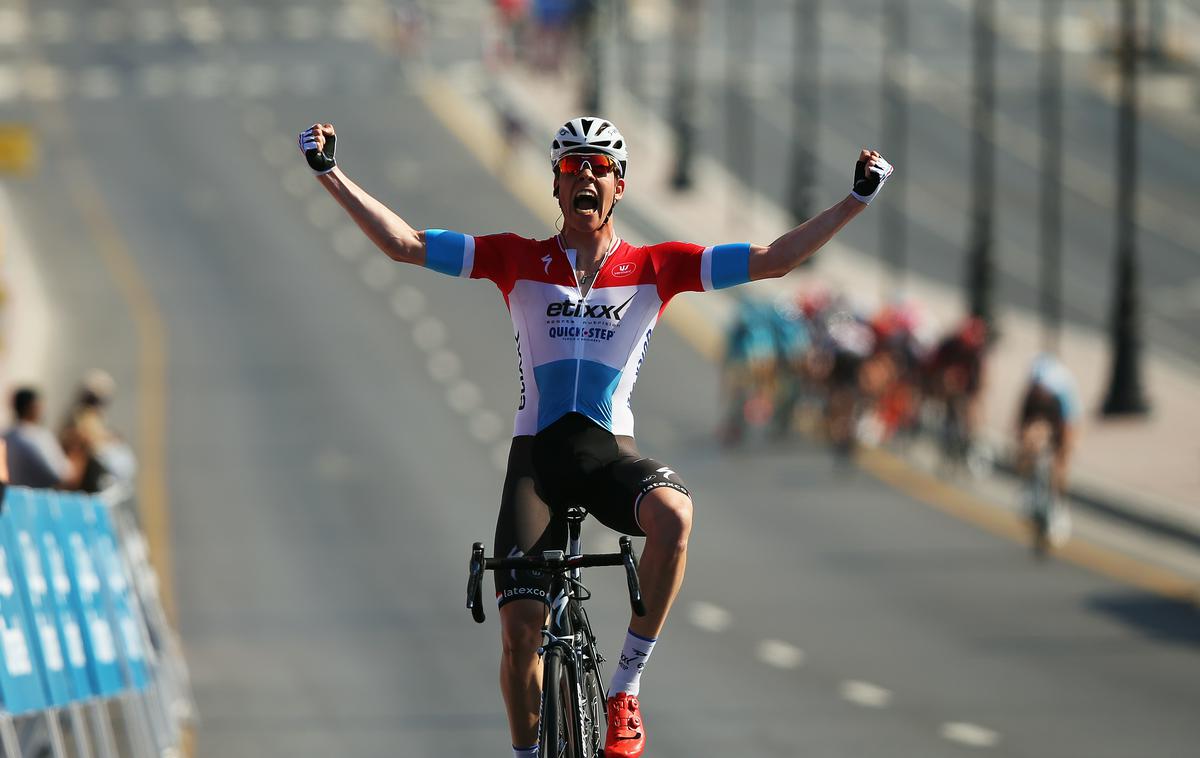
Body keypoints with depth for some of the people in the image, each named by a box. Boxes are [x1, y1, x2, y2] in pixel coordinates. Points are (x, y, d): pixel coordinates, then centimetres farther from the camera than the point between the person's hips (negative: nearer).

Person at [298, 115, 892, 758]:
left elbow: (773, 260, 1)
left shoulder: (655, 268, 4)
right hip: (535, 453, 0)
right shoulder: (518, 260, 5)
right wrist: (330, 174, -6)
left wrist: (857, 199, -5)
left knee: (672, 513, -35)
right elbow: (404, 244, 1)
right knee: (520, 629, -11)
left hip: (609, 451, 0)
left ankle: (625, 690, -21)